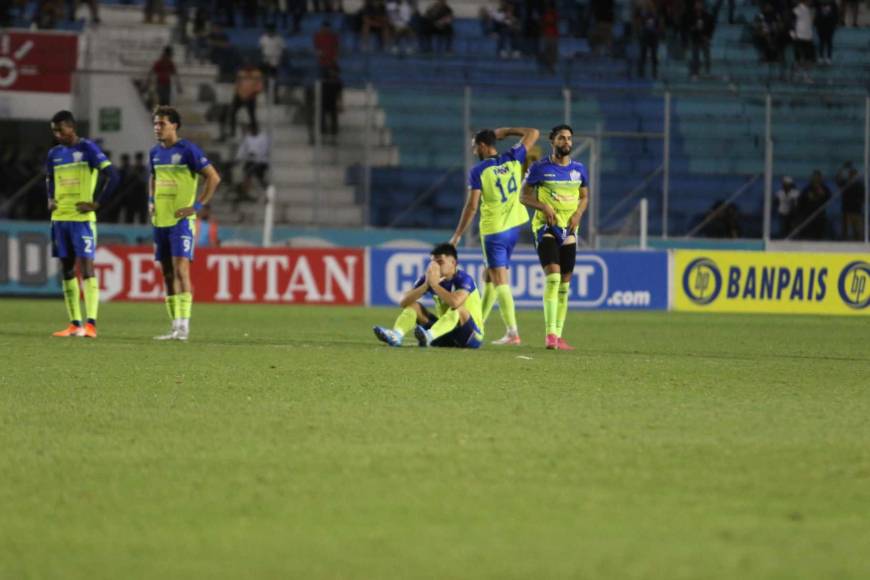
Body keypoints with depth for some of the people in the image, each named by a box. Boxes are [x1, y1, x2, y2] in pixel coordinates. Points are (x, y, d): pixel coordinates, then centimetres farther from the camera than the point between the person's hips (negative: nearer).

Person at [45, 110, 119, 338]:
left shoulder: (87, 148, -7)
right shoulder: (54, 154, 12)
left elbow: (112, 176, -13)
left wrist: (97, 203, -14)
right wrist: (50, 201, 11)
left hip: (82, 218, -7)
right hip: (59, 218, 7)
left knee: (86, 267, -11)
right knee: (67, 270, 7)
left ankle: (90, 324, -15)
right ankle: (74, 324, 10)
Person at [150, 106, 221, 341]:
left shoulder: (188, 150, -10)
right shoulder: (155, 152, 12)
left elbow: (213, 177, -11)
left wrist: (197, 206, -14)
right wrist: (151, 201, 15)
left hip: (181, 220, -7)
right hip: (160, 221, 7)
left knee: (180, 269, -14)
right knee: (167, 273, 7)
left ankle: (184, 326, -16)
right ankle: (175, 326, 12)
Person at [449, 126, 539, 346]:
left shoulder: (478, 171, -11)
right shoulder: (513, 159, 1)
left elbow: (471, 206, -12)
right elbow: (533, 133, 13)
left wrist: (458, 235, -5)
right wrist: (505, 131, 18)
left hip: (493, 230, -6)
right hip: (514, 227, 6)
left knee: (499, 280, -7)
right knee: (490, 276, 19)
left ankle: (512, 332, -15)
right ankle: (479, 322, 30)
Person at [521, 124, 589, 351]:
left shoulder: (579, 169, 8)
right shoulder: (539, 168, -4)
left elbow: (584, 197, 17)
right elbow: (524, 196, 0)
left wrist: (578, 213, -4)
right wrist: (544, 207, -17)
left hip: (569, 230, 5)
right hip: (545, 228, -5)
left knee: (564, 284, 6)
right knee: (553, 277, -20)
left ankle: (558, 335, 13)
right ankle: (550, 334, -22)